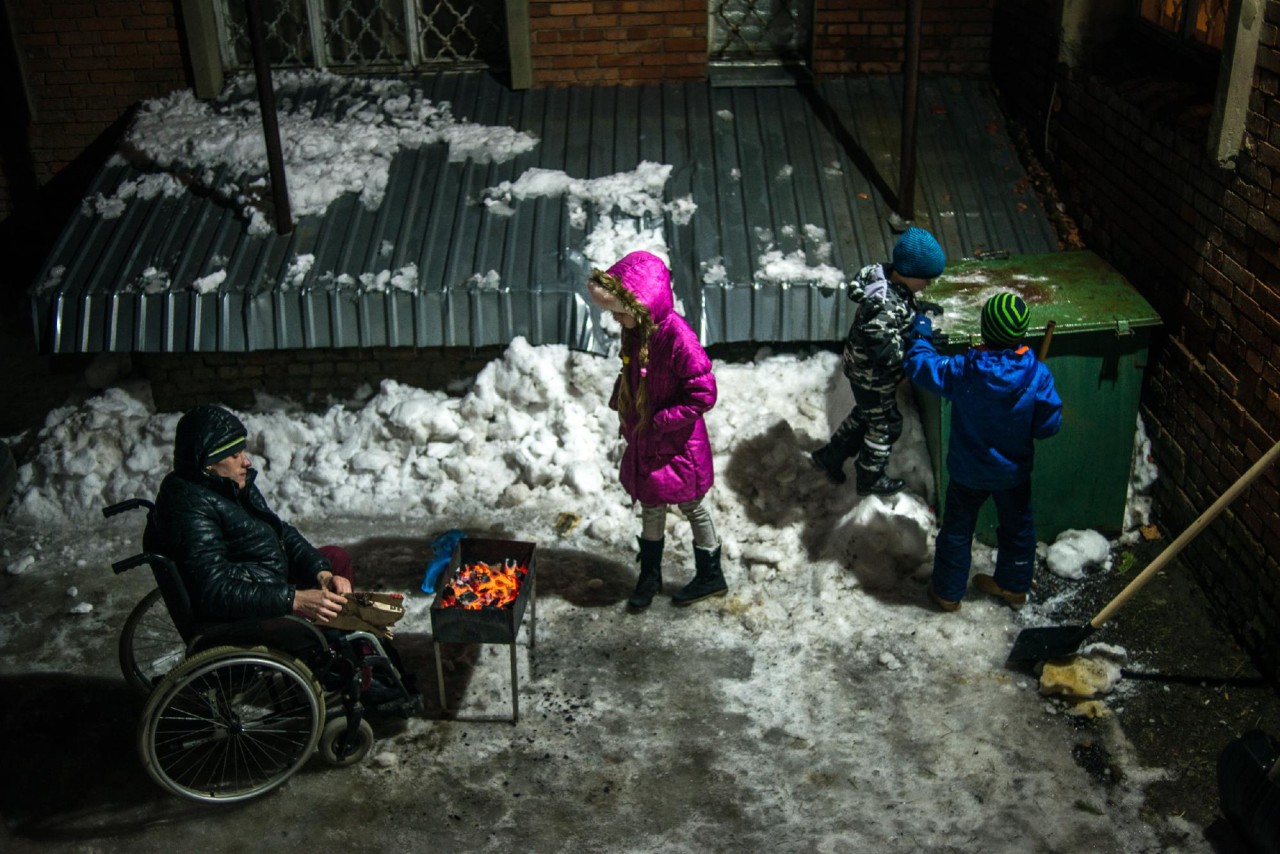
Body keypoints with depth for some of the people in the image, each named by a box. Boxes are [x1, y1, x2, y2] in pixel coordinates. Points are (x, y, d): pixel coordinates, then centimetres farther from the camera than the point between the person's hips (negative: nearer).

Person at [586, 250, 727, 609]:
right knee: (650, 507, 21)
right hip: (643, 441, 7)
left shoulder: (678, 338, -30)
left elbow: (703, 395, -25)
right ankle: (650, 575, 39)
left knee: (692, 507, 12)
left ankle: (711, 576, 32)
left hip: (678, 445, -7)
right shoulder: (635, 331, -6)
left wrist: (659, 421, -23)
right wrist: (620, 406, 0)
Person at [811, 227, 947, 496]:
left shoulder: (884, 273, -12)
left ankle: (830, 456, 47)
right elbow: (884, 352, -38)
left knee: (865, 414, 30)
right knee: (886, 425, 15)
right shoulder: (884, 305, -39)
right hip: (873, 377, -9)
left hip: (862, 367, 9)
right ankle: (870, 480, 37)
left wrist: (916, 309, 0)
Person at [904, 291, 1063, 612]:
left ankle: (948, 592, 32)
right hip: (1015, 471, 2)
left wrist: (921, 335, 5)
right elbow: (1048, 425, -15)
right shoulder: (1037, 374, -22)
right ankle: (1014, 586, 43)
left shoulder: (964, 371, -27)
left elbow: (920, 367, -12)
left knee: (957, 529, 18)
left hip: (968, 471, -1)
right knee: (1017, 526, 25)